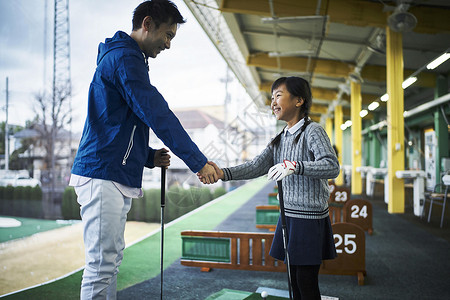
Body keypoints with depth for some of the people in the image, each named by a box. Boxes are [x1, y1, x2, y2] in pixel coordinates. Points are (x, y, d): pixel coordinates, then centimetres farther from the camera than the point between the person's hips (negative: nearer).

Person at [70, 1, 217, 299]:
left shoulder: (120, 57, 22)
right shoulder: (125, 57, -11)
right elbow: (158, 115, -19)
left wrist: (149, 156, 10)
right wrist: (199, 162, -14)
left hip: (116, 177, 11)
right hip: (102, 175, -11)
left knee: (111, 258, 14)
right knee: (102, 263, -8)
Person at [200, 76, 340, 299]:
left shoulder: (312, 131, -10)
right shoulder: (280, 139, 12)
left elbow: (332, 166, -24)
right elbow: (257, 166, 0)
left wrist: (295, 166, -38)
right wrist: (223, 173, -15)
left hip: (310, 219, -7)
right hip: (288, 216, 7)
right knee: (294, 280, 16)